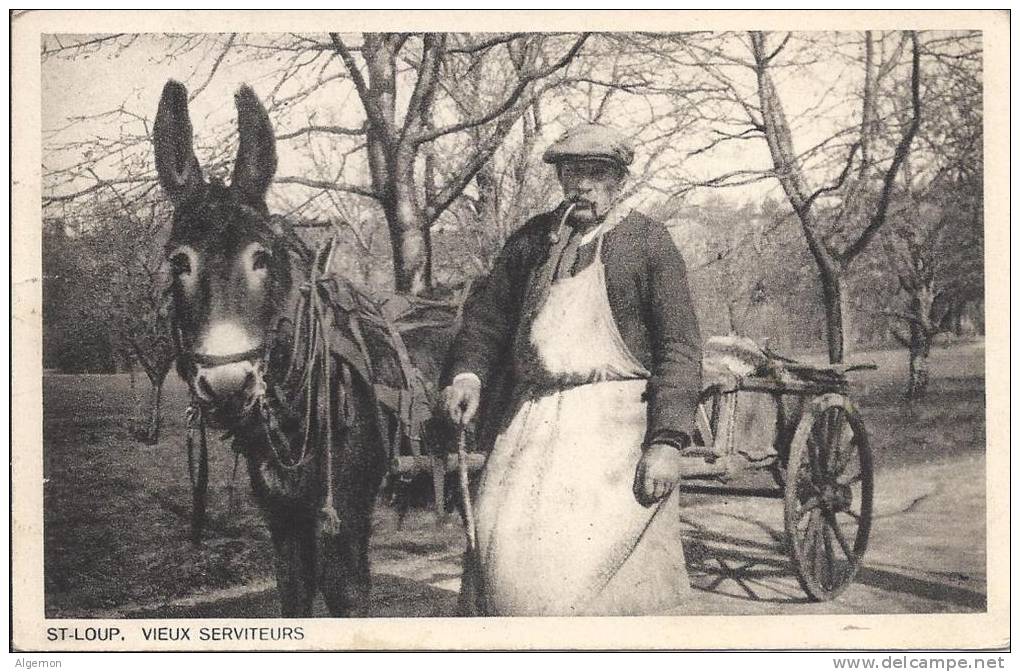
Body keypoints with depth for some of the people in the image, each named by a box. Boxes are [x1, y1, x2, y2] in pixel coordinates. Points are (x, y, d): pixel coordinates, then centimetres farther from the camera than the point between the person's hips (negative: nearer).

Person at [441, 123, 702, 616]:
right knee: (506, 558, -2)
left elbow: (680, 349, -3)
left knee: (585, 564, -12)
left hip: (613, 424, -4)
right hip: (530, 422, 5)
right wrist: (468, 372, 0)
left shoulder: (648, 242, 1)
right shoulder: (533, 238, 14)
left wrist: (667, 442, -12)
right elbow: (486, 313, 20)